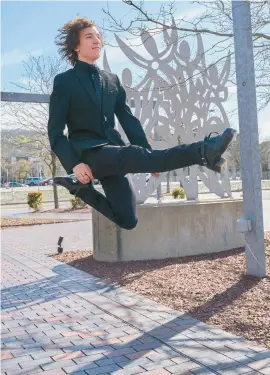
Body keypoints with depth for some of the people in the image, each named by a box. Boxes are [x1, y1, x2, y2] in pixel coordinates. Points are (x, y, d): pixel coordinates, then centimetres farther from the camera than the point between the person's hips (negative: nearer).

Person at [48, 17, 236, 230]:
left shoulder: (112, 80, 17)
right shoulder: (64, 81, 1)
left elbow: (128, 120, 14)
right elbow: (55, 132, -4)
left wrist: (150, 160, 3)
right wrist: (73, 164, -21)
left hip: (112, 155, 6)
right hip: (88, 153, -5)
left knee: (128, 220, -5)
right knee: (136, 156, -36)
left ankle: (81, 188, 15)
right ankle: (203, 151, -48)